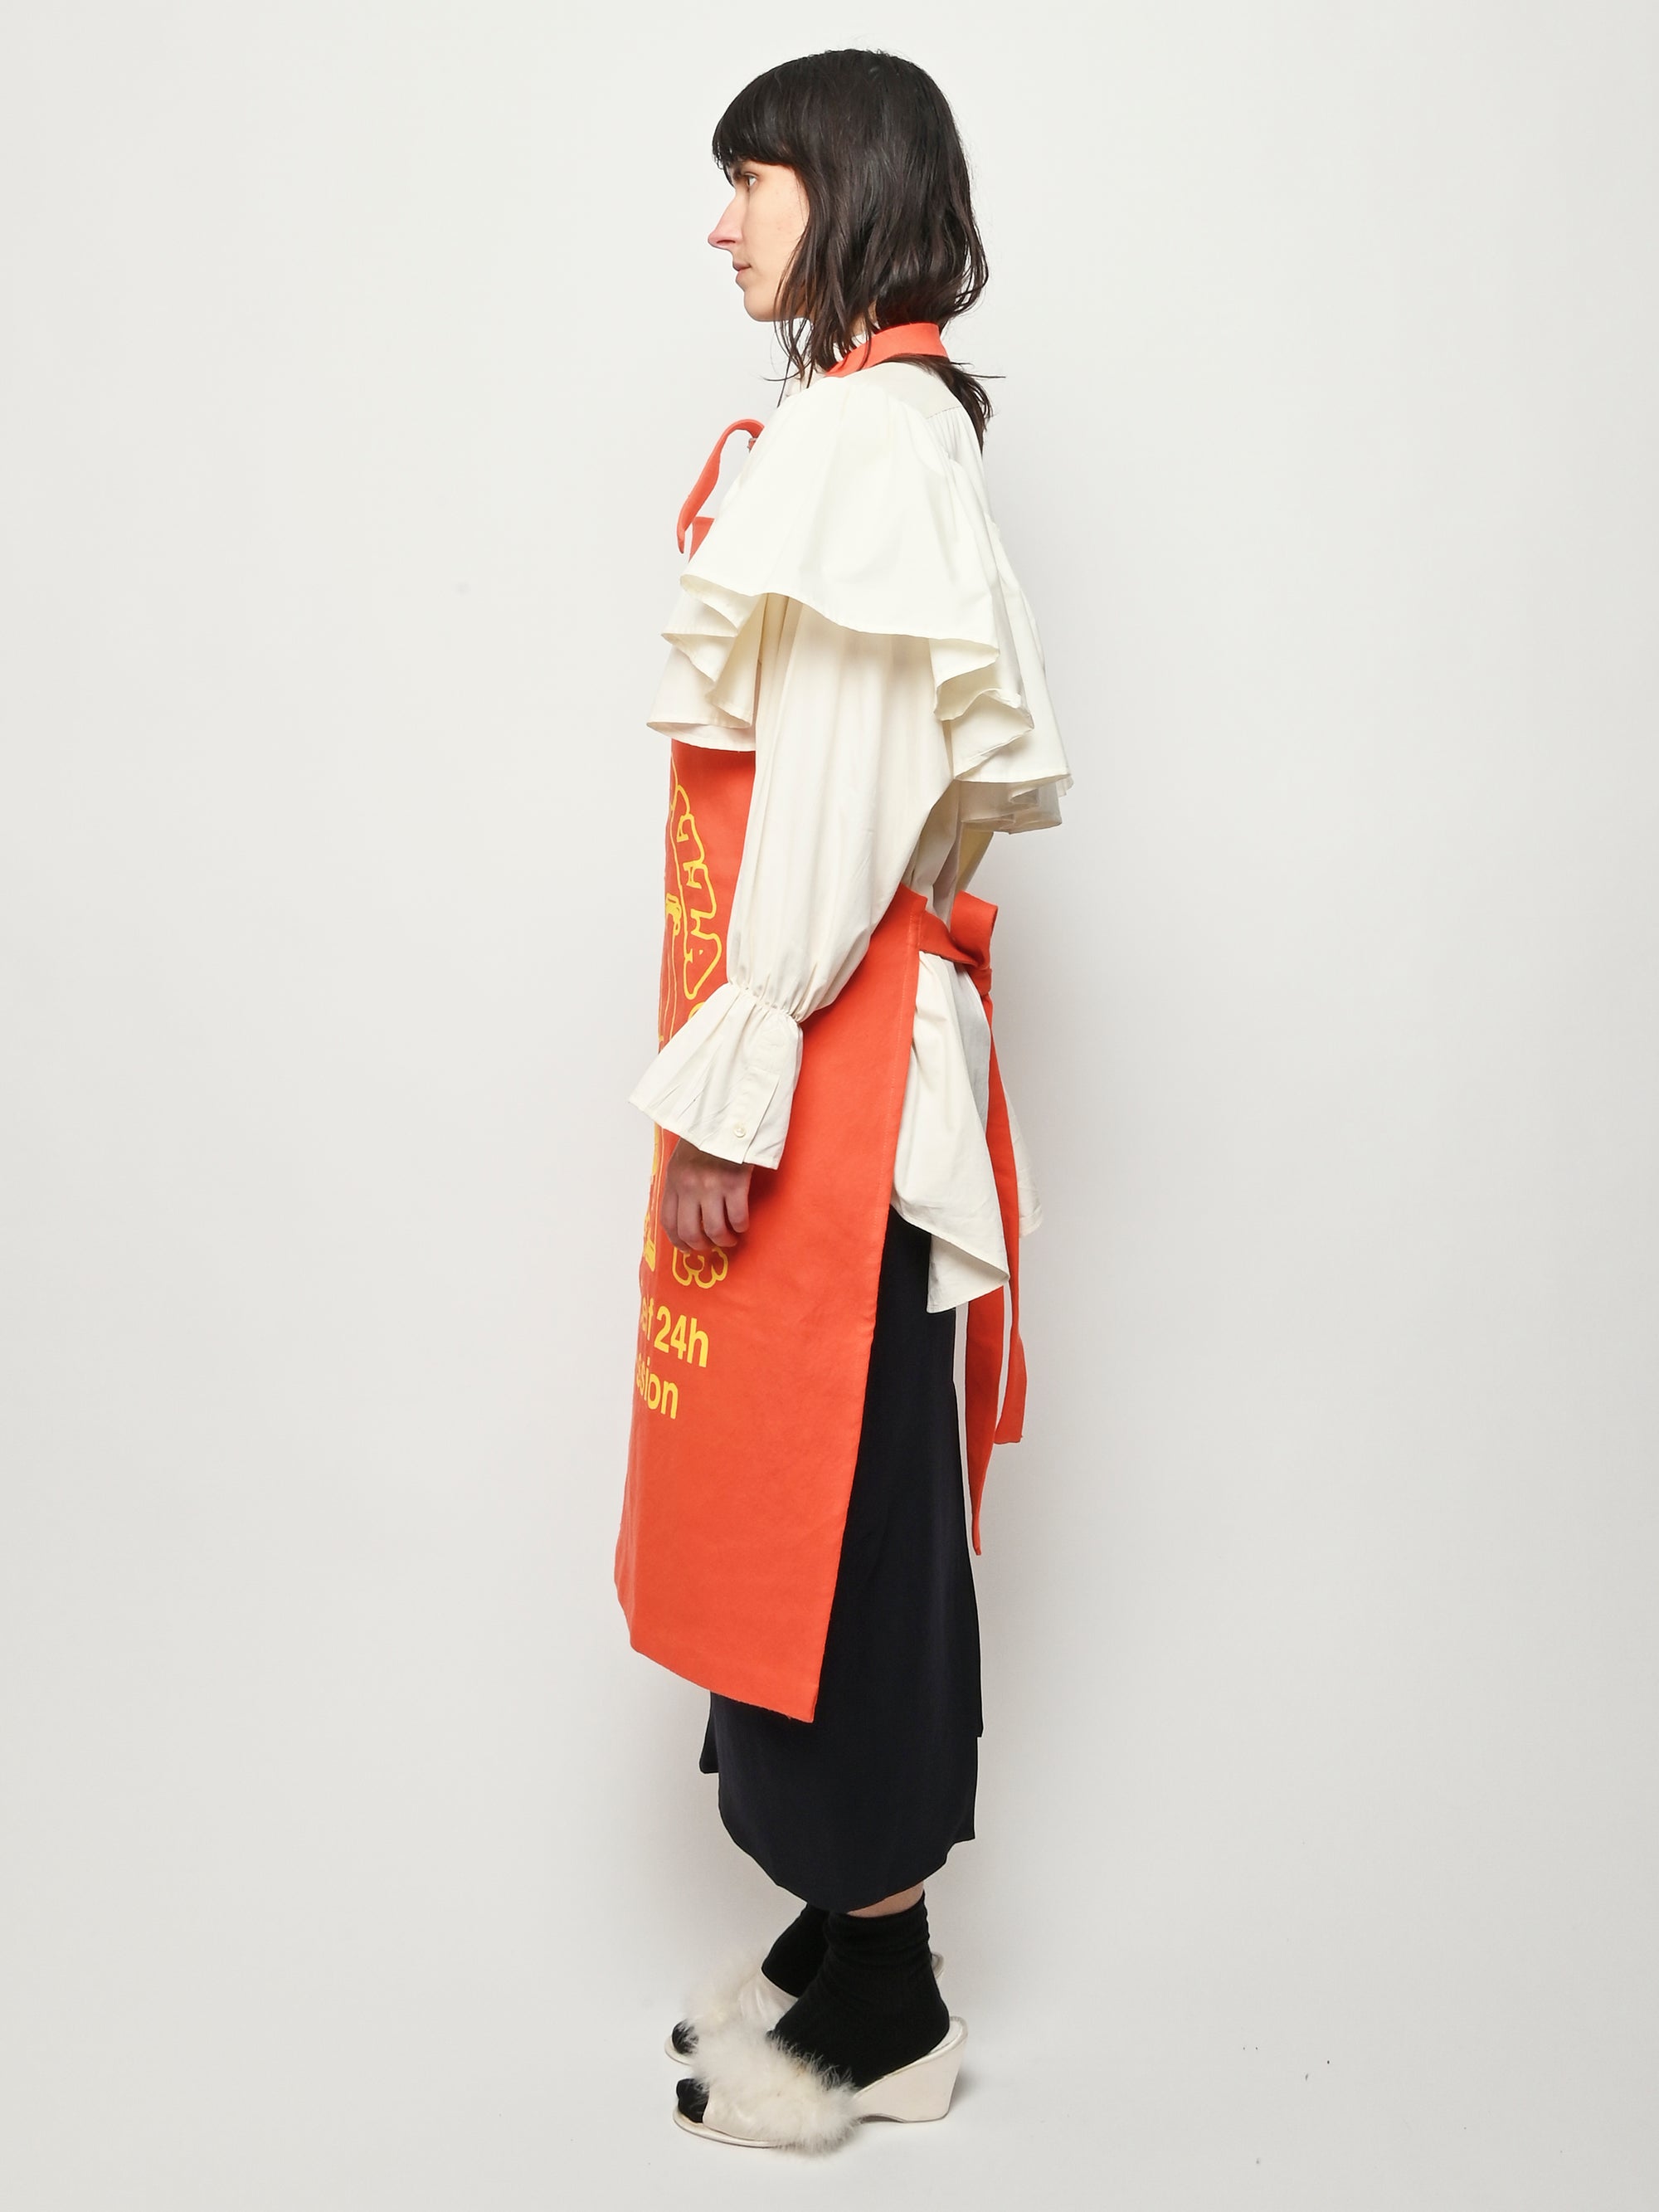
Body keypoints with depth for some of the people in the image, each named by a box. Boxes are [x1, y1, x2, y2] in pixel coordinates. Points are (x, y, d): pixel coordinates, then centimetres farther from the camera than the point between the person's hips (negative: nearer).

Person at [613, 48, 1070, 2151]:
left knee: (830, 1495, 0)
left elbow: (831, 790, -20)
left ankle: (879, 2010, 17)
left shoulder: (864, 429, -14)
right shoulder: (900, 424, 17)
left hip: (829, 1052, -10)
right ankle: (852, 1924, 31)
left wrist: (731, 1090, -19)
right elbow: (1006, 753, 18)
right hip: (860, 1033, 10)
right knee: (826, 1494, 16)